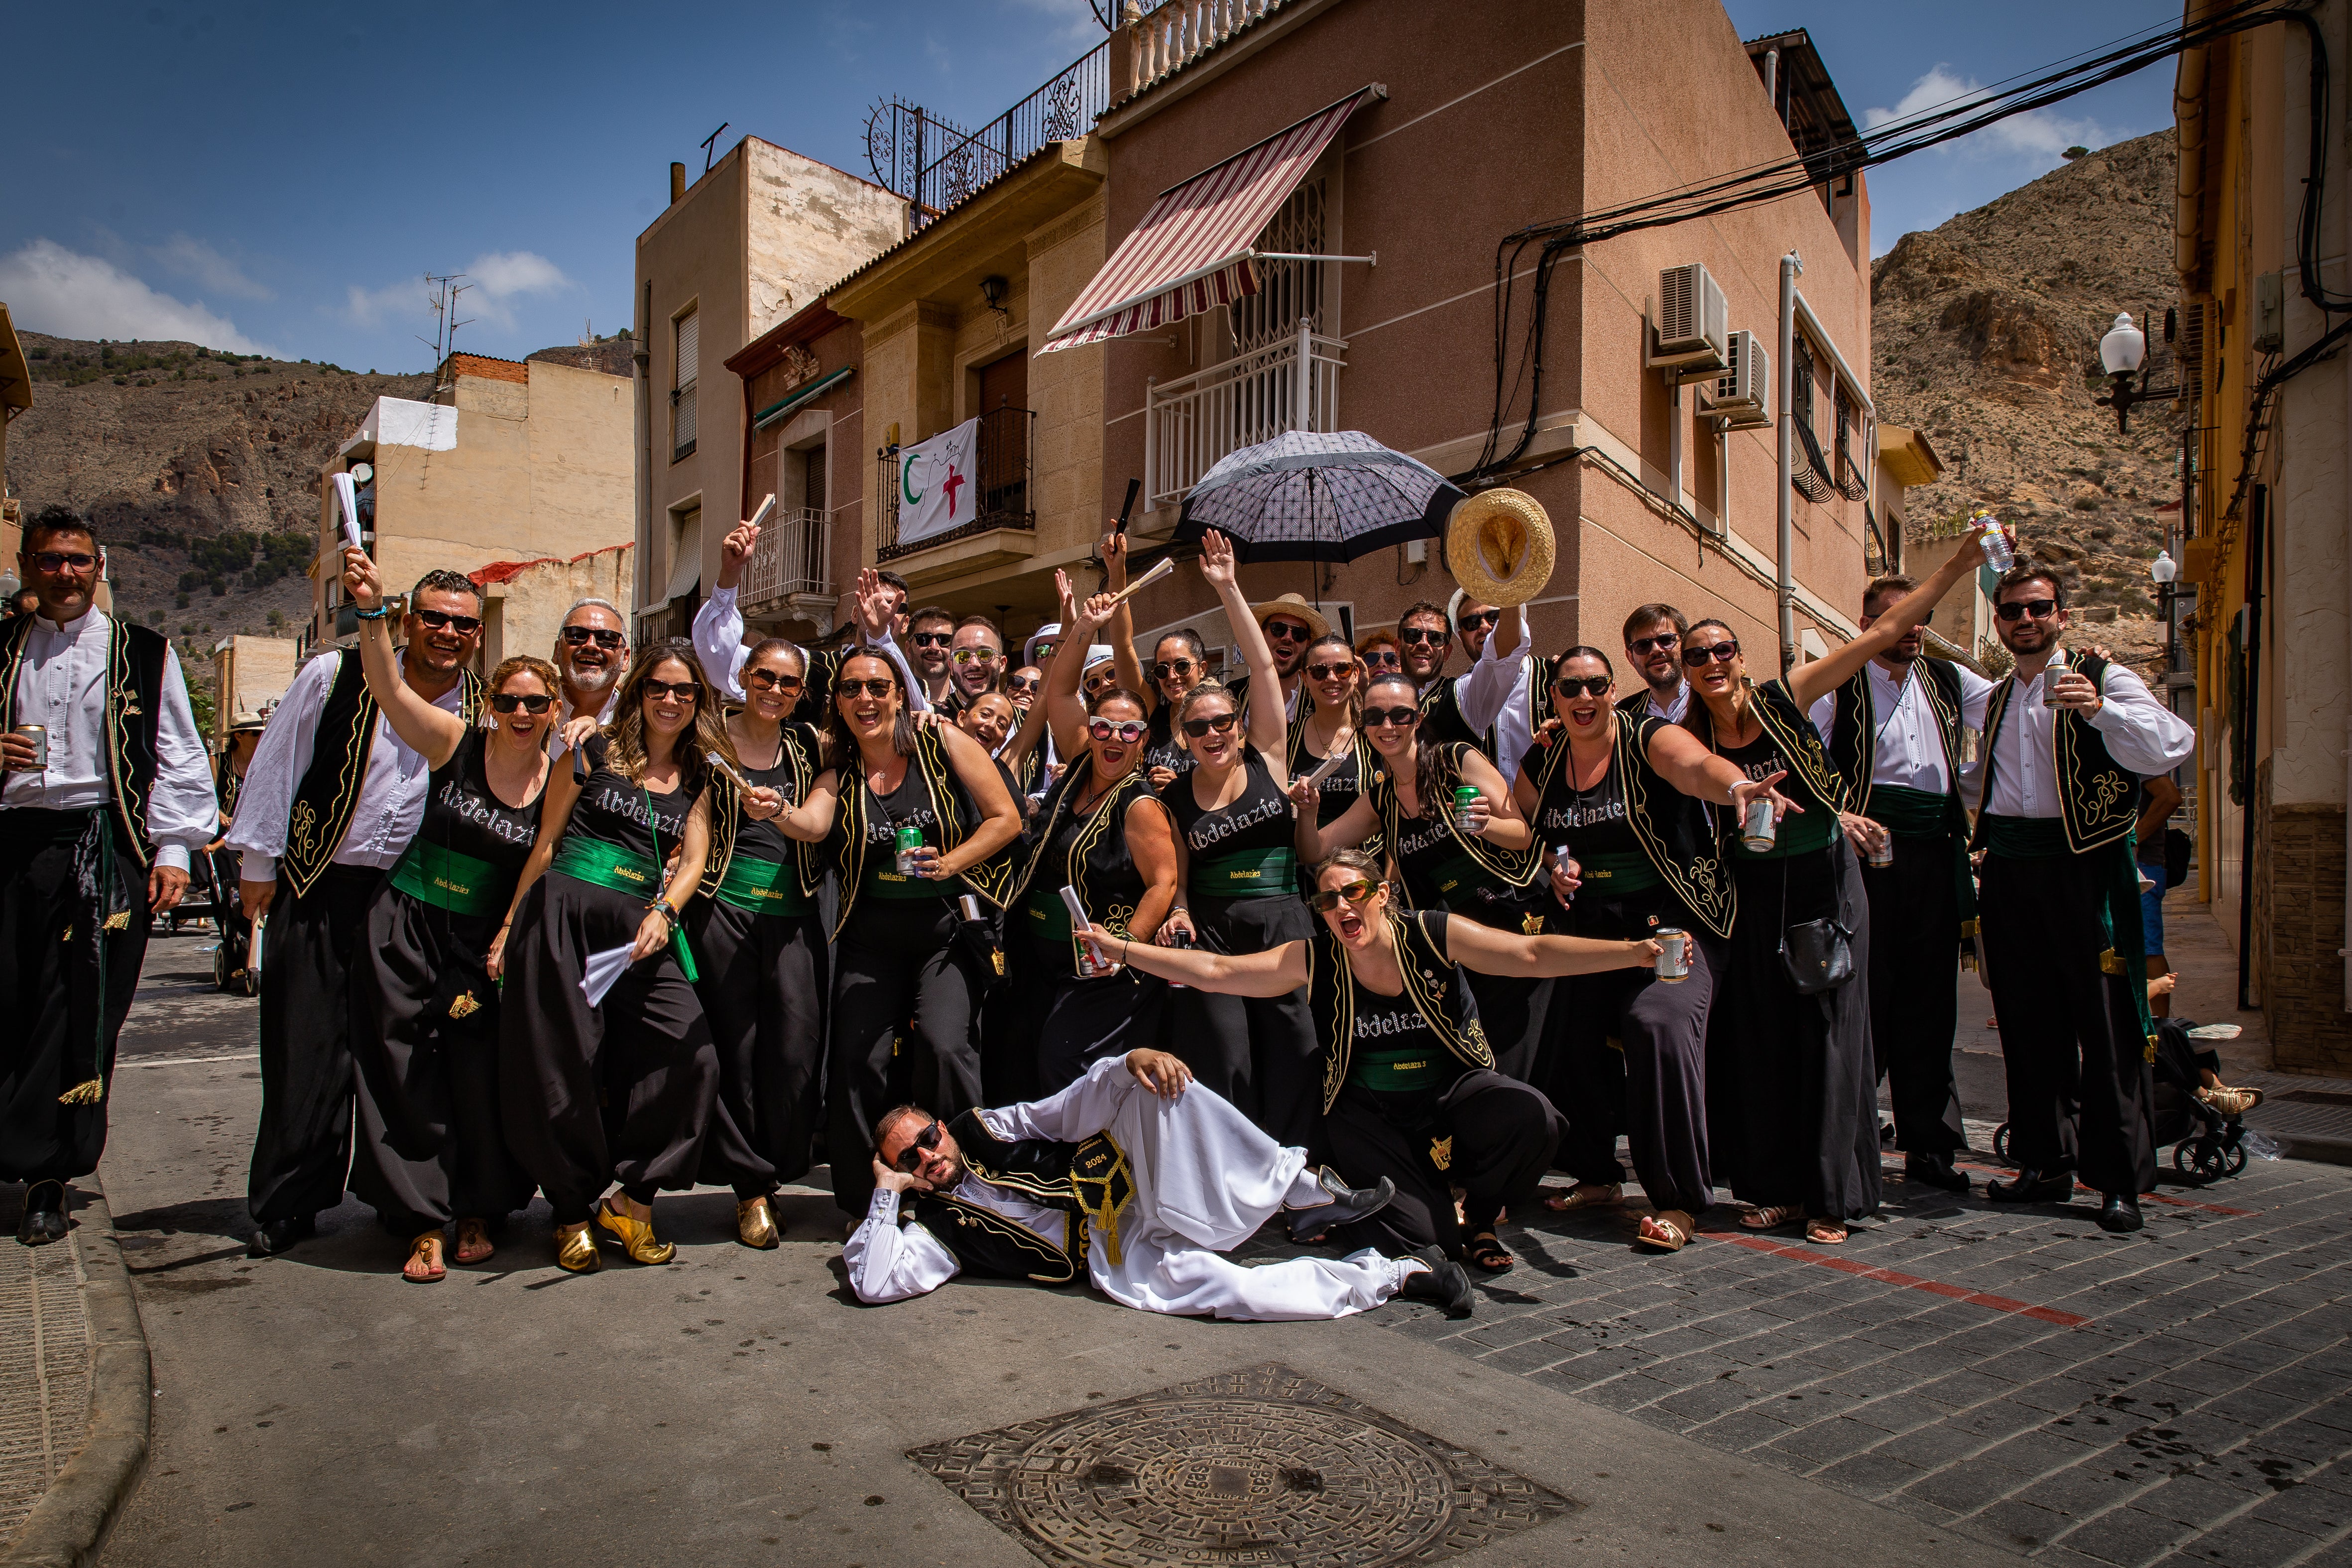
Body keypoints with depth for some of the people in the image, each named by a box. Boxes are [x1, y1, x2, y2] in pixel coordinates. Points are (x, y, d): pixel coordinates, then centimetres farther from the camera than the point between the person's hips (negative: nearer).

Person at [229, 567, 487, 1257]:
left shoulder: (485, 710, 3)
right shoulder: (335, 676, -3)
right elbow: (277, 764, 4)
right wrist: (257, 863, 5)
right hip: (319, 889, -1)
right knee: (305, 1051, 2)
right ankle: (286, 1207, 16)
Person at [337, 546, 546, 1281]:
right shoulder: (456, 743, -4)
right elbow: (389, 689, -17)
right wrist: (372, 613, -31)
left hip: (489, 942, 1)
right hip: (411, 929, 0)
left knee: (484, 1075, 0)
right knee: (408, 1073, 1)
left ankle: (478, 1213, 21)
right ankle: (422, 1221, 13)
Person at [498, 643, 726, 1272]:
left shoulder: (697, 778, 16)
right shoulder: (594, 753, 8)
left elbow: (694, 859, 7)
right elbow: (545, 843, 8)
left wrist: (663, 912, -12)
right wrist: (511, 929, 6)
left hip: (640, 929, 2)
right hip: (564, 912, -2)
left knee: (691, 1054, -14)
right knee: (563, 1064, -2)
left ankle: (632, 1200, 1)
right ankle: (573, 1212, 17)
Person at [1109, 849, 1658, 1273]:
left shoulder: (1433, 935, -11)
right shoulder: (1312, 959, -8)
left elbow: (1534, 954, -17)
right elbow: (1215, 971, -8)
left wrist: (1635, 952, -29)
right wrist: (1119, 949, -14)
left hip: (1453, 1095, 1)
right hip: (1370, 1117, -1)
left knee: (1531, 1116, -29)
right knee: (1424, 1239, -20)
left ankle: (1477, 1216, 4)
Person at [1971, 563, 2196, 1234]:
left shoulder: (2104, 679, 0)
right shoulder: (1996, 699, 19)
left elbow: (2172, 745, -17)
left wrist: (2101, 709, -29)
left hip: (2080, 864, -5)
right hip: (2008, 868, 6)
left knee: (2105, 1025, -4)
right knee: (2027, 1023, 8)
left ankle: (2121, 1180, 5)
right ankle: (2046, 1163, 18)